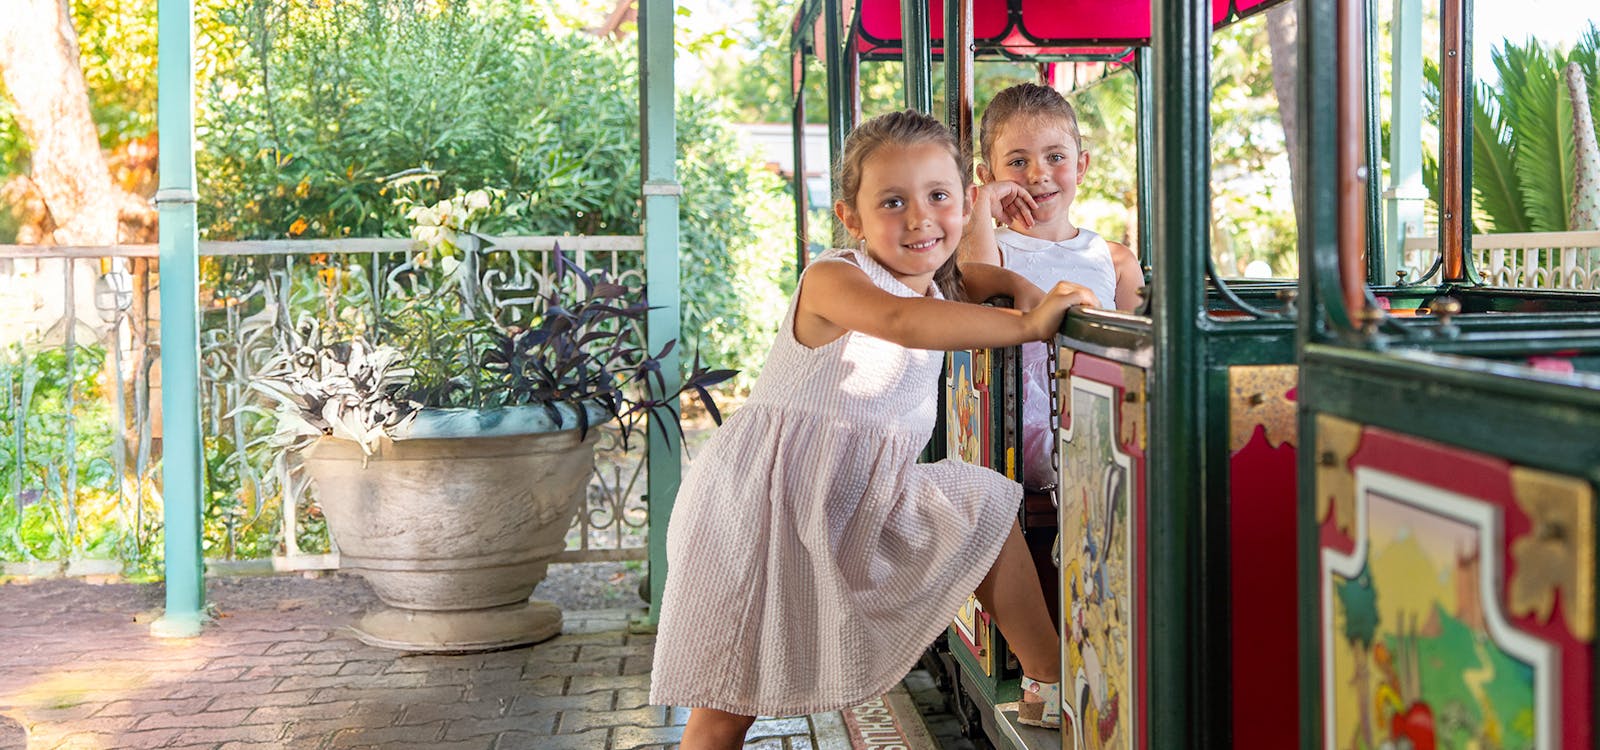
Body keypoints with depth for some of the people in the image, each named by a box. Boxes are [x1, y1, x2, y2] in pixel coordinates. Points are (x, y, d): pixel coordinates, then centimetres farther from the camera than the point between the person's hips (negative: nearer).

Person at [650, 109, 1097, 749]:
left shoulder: (937, 288, 9)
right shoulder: (832, 280, -17)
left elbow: (967, 278, 34)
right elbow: (903, 322, -38)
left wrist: (1015, 284, 11)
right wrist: (1025, 326, -35)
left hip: (869, 496, 8)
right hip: (770, 500, -8)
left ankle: (1049, 686, 17)